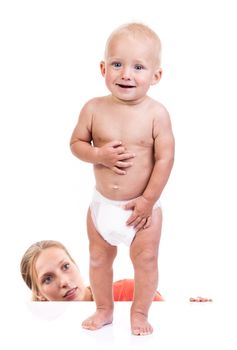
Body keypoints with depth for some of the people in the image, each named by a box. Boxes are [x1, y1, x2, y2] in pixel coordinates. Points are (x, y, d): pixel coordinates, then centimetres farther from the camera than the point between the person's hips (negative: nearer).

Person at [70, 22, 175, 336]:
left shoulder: (156, 114, -16)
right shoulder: (94, 108, -10)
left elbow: (165, 158, -15)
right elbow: (76, 142, 0)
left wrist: (148, 199, -15)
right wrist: (99, 154, -21)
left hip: (143, 205, -3)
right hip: (102, 204, 3)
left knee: (145, 260, 7)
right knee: (99, 259, 16)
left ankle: (140, 313, 29)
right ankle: (104, 310, 36)